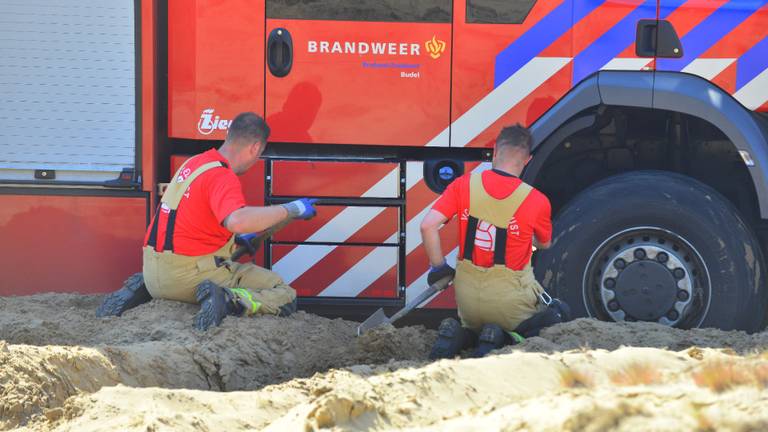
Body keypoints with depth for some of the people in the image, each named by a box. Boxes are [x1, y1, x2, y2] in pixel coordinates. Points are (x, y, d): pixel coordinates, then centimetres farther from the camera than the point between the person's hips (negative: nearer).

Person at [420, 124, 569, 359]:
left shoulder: (463, 185, -5)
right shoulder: (537, 201, -11)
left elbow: (428, 226, -12)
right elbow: (544, 244, 9)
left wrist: (438, 268, 1)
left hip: (467, 294, 4)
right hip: (509, 299, -4)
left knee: (473, 327, 35)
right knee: (558, 313, 24)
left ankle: (458, 334, -4)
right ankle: (503, 337, -6)